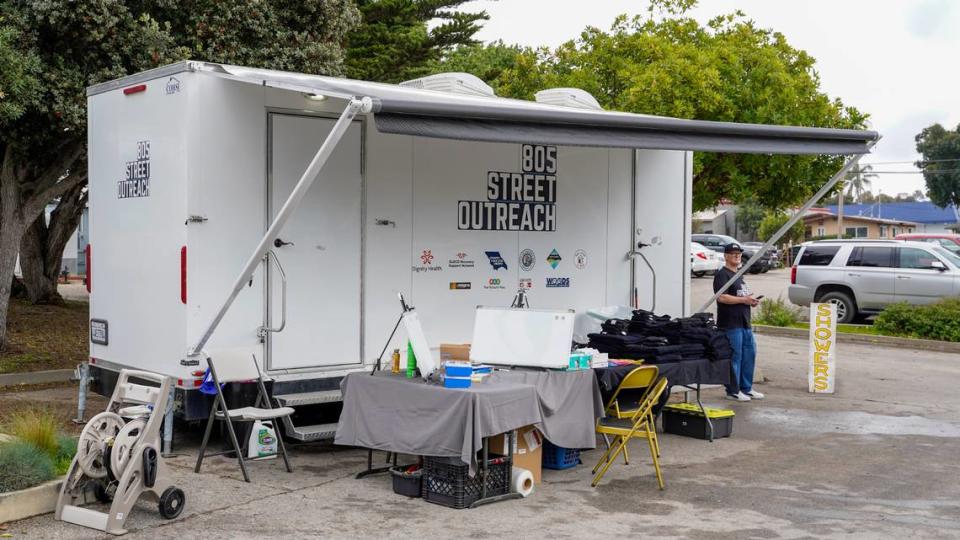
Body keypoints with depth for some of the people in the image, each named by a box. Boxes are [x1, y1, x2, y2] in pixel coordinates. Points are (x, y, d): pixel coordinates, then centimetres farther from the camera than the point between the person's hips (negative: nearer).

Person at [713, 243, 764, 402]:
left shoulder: (738, 275, 21)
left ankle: (746, 388, 23)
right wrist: (744, 300, -19)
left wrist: (751, 300, 9)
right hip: (730, 324, -10)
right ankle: (733, 391, 3)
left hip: (745, 323, 10)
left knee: (749, 354, 12)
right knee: (734, 357, -5)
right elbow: (722, 297, -21)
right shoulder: (722, 274, -10)